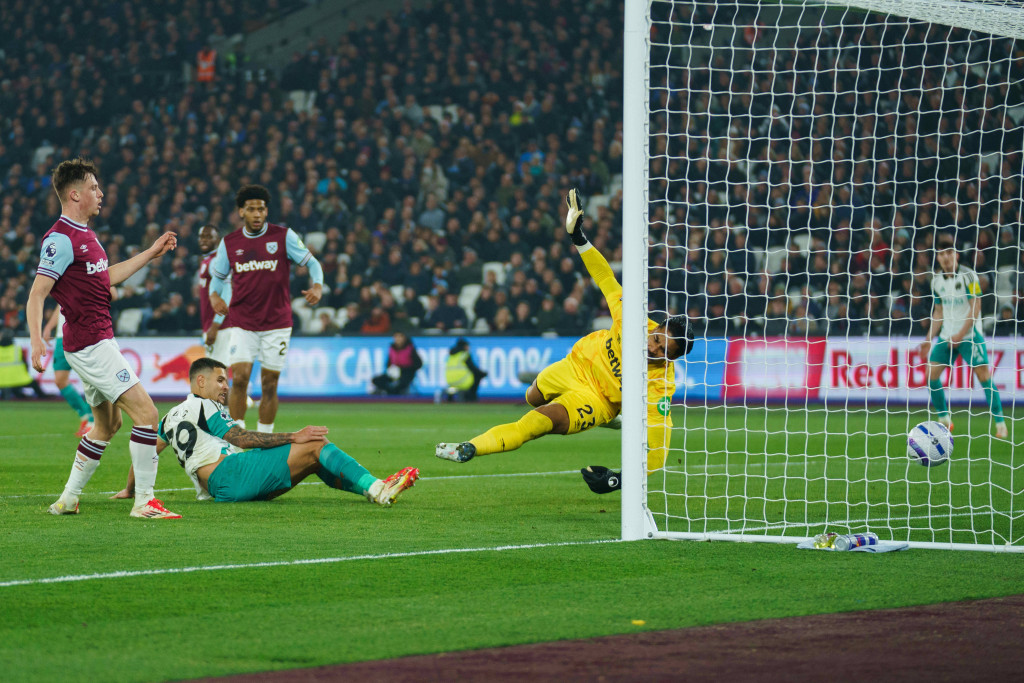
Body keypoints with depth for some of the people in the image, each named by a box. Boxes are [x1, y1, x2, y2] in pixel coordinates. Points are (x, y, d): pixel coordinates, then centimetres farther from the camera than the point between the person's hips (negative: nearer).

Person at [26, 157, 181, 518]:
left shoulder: (84, 234, 15)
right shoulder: (61, 239, -15)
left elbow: (105, 277, 28)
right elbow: (37, 293, -18)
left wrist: (151, 253, 31)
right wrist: (36, 341, -31)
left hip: (97, 342, 11)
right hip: (90, 343, -11)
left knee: (107, 423, 19)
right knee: (146, 413, -13)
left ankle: (68, 499, 23)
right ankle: (144, 502, -11)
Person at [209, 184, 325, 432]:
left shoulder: (284, 236, -1)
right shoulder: (229, 242, 5)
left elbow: (311, 262, 3)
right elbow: (218, 274, 18)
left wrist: (317, 286, -17)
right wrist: (214, 295, -3)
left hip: (277, 323, -1)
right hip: (242, 323, 1)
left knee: (269, 384, 2)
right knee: (239, 379, -13)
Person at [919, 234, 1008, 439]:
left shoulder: (968, 276, -11)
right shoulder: (937, 280, 7)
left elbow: (975, 308, -14)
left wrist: (961, 334, -18)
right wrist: (929, 338, 10)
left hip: (969, 334, -6)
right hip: (946, 336, 6)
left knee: (983, 374, -15)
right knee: (931, 372, -4)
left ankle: (1000, 424, -9)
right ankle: (944, 420, 10)